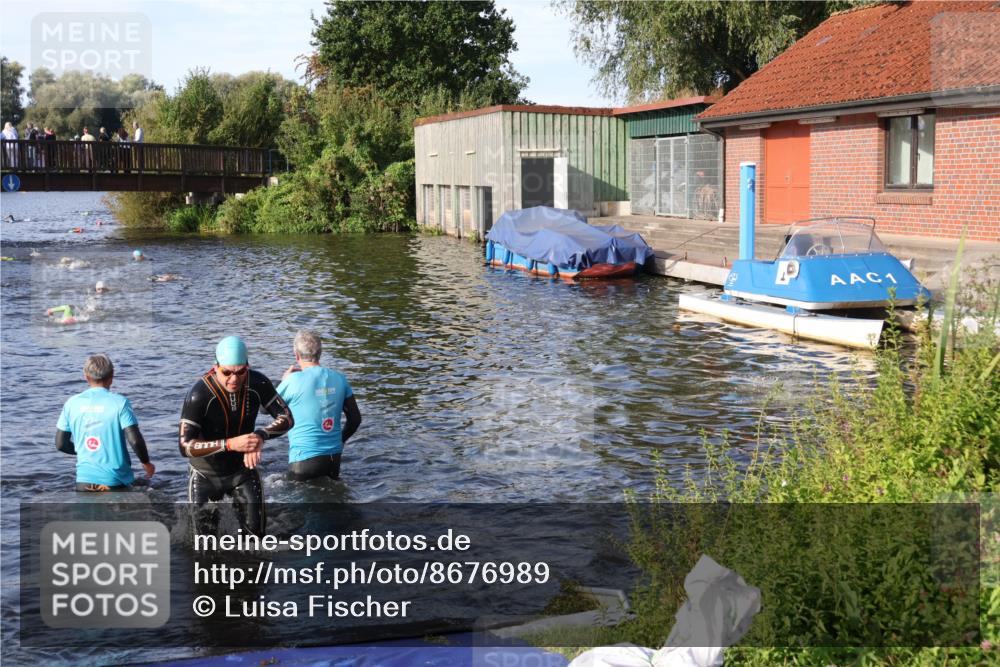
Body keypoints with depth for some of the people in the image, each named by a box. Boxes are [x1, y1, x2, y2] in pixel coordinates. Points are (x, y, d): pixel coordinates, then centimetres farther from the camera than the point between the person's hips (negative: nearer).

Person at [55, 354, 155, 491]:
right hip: (115, 480, -2)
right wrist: (146, 463, 2)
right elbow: (134, 440, -14)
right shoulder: (119, 402, -9)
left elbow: (60, 444, 5)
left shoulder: (72, 403, 1)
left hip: (84, 480, 2)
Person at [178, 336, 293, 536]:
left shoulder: (258, 384, -17)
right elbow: (185, 446, -30)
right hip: (206, 475, -3)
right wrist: (230, 444, -41)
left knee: (255, 530, 4)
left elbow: (286, 418, -10)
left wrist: (261, 435, -30)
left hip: (243, 470, 3)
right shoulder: (199, 394, -28)